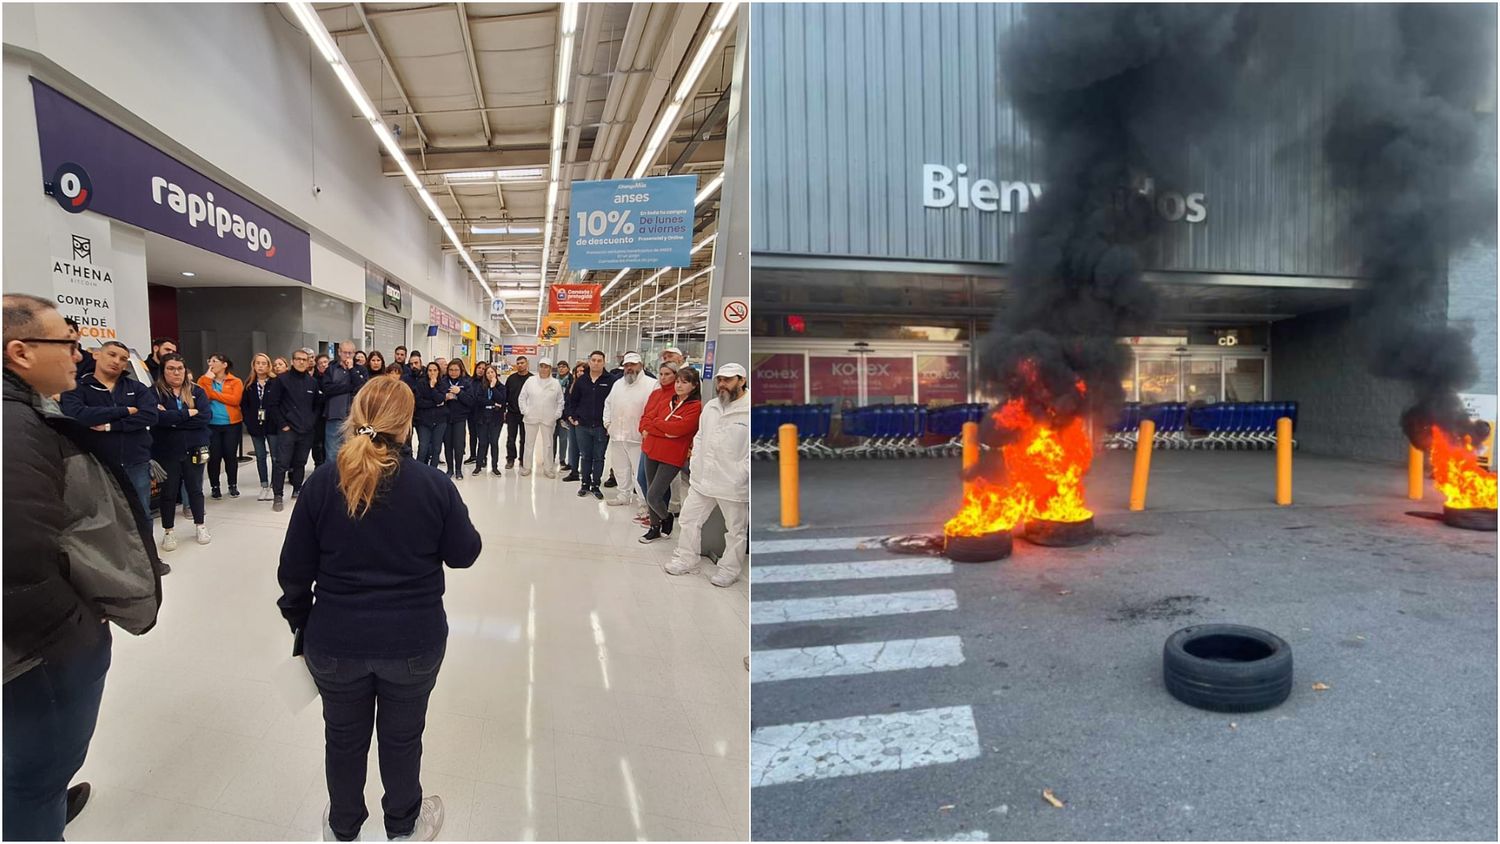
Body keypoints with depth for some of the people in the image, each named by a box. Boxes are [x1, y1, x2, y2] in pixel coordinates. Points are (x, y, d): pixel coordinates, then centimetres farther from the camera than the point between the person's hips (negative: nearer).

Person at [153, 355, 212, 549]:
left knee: (195, 488, 11)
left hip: (194, 449, 1)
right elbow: (158, 417, -21)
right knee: (168, 492, 9)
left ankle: (200, 526, 26)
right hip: (167, 451, -1)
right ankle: (168, 532, 21)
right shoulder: (155, 392, -4)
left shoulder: (197, 391, 2)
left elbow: (206, 417, -13)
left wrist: (172, 418, -15)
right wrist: (188, 413, -16)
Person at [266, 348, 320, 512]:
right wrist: (283, 424, -8)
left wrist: (313, 423, 3)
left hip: (307, 431, 4)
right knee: (282, 463, -7)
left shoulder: (313, 382, 10)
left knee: (300, 462, 11)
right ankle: (277, 496, -2)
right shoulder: (282, 380, -1)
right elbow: (272, 404, -3)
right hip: (287, 430, -3)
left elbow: (317, 406, 16)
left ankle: (297, 490, 23)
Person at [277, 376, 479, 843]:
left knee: (344, 738, 23)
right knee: (402, 737, 20)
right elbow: (464, 554, -5)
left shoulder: (322, 482, -11)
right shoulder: (433, 484, -15)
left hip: (336, 640, 1)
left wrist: (298, 618, 12)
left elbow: (295, 569, -4)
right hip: (413, 641, -1)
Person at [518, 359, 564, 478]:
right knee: (528, 443, 8)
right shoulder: (530, 381, 0)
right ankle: (526, 467, 20)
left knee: (548, 444, 8)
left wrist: (556, 415, -2)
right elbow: (522, 398, 5)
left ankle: (548, 468, 17)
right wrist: (525, 411, -3)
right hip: (531, 418, 0)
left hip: (548, 419, 0)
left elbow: (560, 402, 5)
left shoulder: (556, 383, 0)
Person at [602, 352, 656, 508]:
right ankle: (623, 495, 31)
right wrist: (607, 422, 15)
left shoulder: (651, 384, -10)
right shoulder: (618, 384, 15)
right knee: (620, 468, 17)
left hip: (637, 437, -7)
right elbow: (608, 404, 26)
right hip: (617, 435, 7)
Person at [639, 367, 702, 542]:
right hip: (652, 452, 7)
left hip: (672, 457, -7)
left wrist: (655, 423, -8)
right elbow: (646, 419, 11)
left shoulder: (695, 407, -11)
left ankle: (667, 518, 21)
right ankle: (655, 528, 31)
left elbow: (678, 428, -22)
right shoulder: (668, 402, 11)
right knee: (651, 494, 13)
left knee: (653, 496, -8)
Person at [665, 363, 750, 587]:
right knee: (689, 520, 14)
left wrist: (742, 474, -17)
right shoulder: (710, 407, 9)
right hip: (702, 478, 6)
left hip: (733, 484, -6)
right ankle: (686, 560, 31)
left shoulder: (748, 410, -14)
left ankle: (729, 570, 25)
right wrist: (694, 464, 13)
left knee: (735, 529, 9)